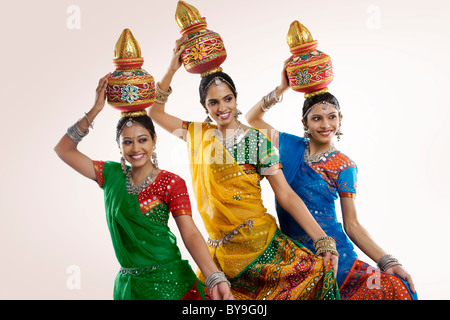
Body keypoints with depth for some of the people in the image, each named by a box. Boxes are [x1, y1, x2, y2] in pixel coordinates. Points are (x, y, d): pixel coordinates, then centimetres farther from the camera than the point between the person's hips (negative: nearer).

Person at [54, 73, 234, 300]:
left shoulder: (172, 183, -7)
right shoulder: (112, 175, 4)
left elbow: (190, 233, -15)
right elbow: (64, 150, 4)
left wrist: (216, 280, -29)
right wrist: (95, 110, -7)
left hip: (169, 282, -3)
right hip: (128, 284, 3)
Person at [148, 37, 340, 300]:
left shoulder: (257, 140, 1)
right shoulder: (199, 135, 12)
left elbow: (286, 195, -3)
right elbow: (155, 112, 15)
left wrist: (324, 241, -12)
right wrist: (172, 69, 4)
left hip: (259, 241, -3)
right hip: (220, 249, 3)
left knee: (318, 270, -23)